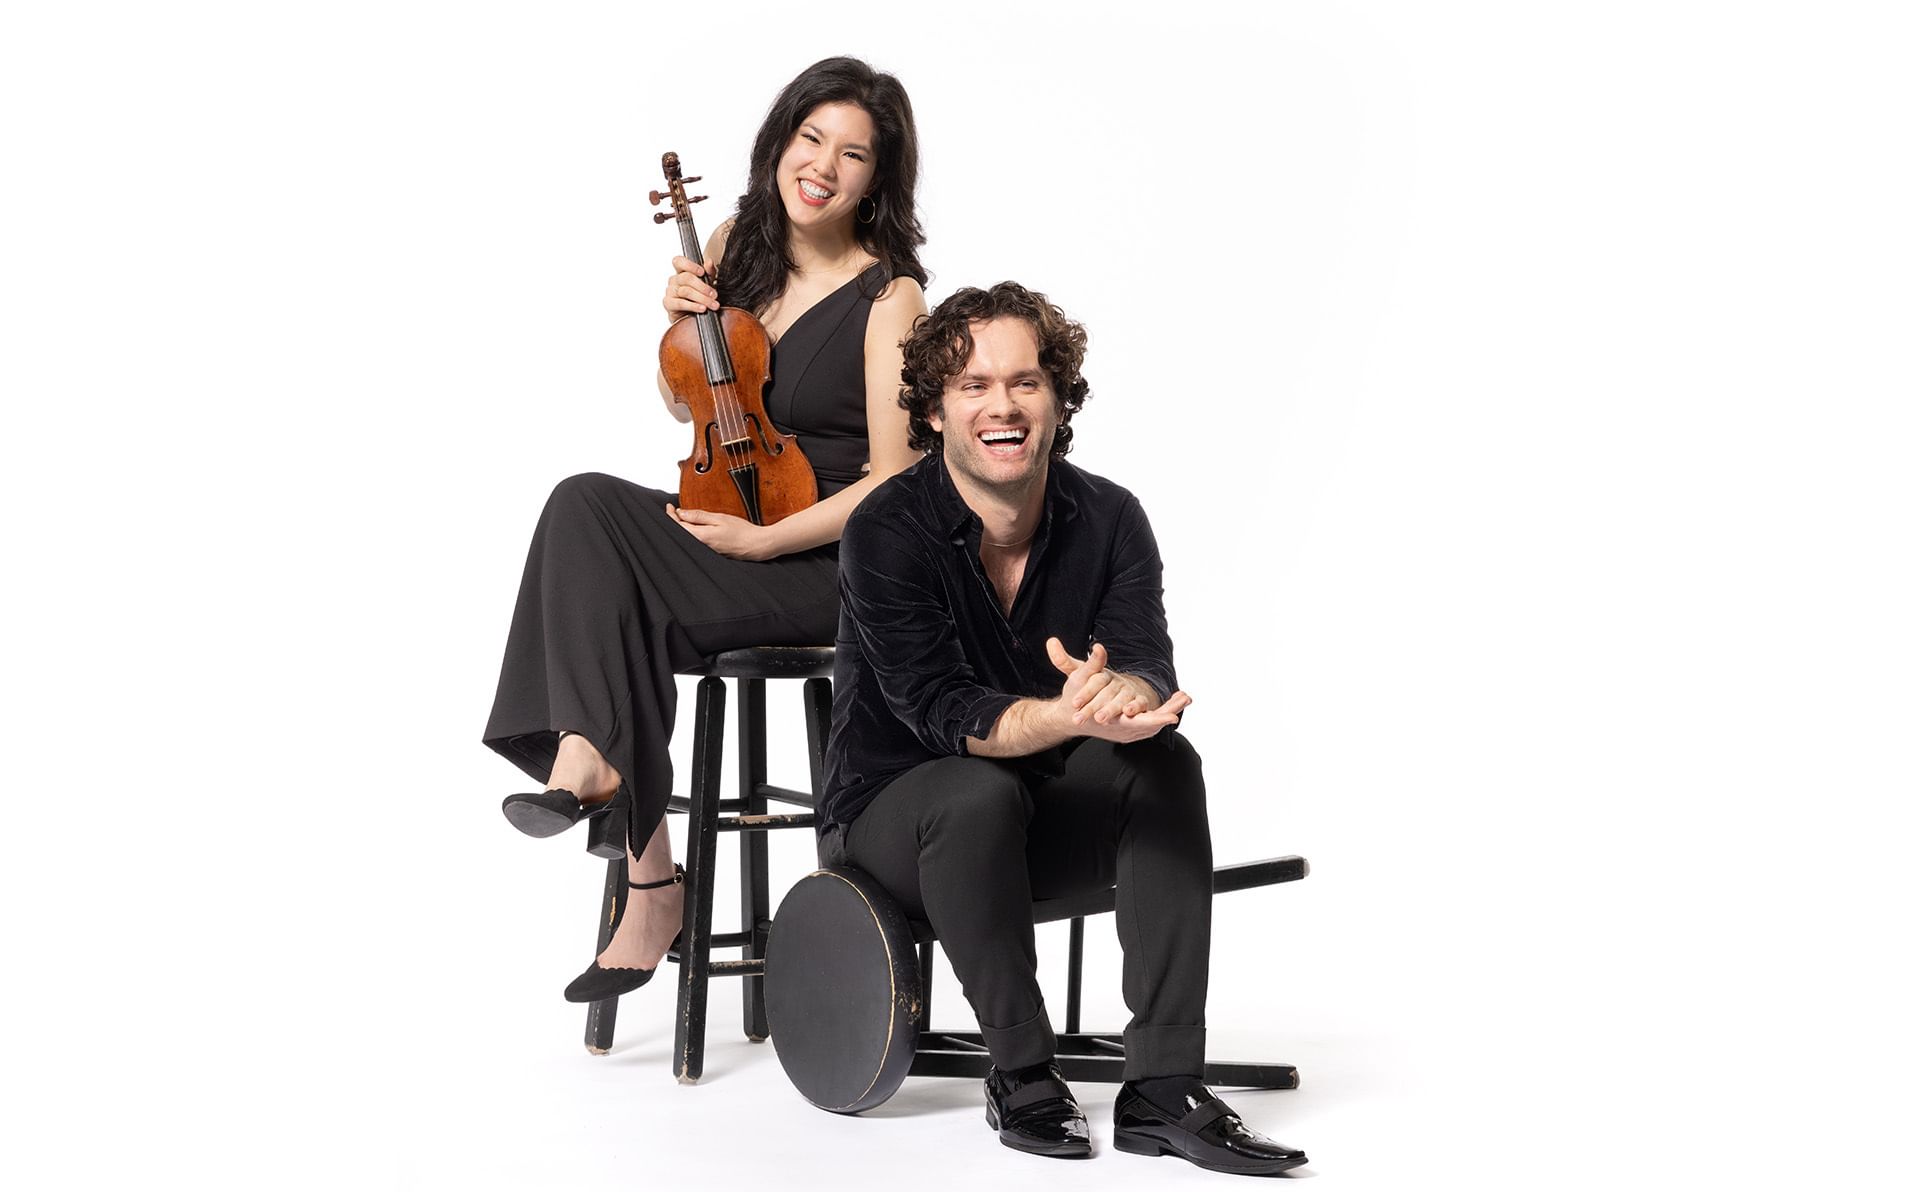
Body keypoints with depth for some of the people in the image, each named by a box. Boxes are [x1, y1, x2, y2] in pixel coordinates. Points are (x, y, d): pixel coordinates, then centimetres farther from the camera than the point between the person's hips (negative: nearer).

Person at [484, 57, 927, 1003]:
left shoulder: (889, 298, -9)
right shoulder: (736, 248, 8)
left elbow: (891, 481, -14)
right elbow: (689, 407, 19)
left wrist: (763, 540, -19)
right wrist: (680, 323, -1)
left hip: (834, 563, -6)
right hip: (728, 527, 6)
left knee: (618, 615, -28)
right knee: (586, 506, -24)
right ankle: (601, 780, -27)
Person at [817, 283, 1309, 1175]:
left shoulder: (1109, 520, -6)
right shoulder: (887, 533, -19)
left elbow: (1149, 659, -20)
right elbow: (942, 712, -28)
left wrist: (1127, 692, -47)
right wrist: (1065, 718, -48)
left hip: (1041, 820, 4)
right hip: (890, 817, -4)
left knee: (1163, 760, -24)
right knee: (978, 793, -36)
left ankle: (1163, 1089, -26)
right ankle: (1021, 1076, -19)